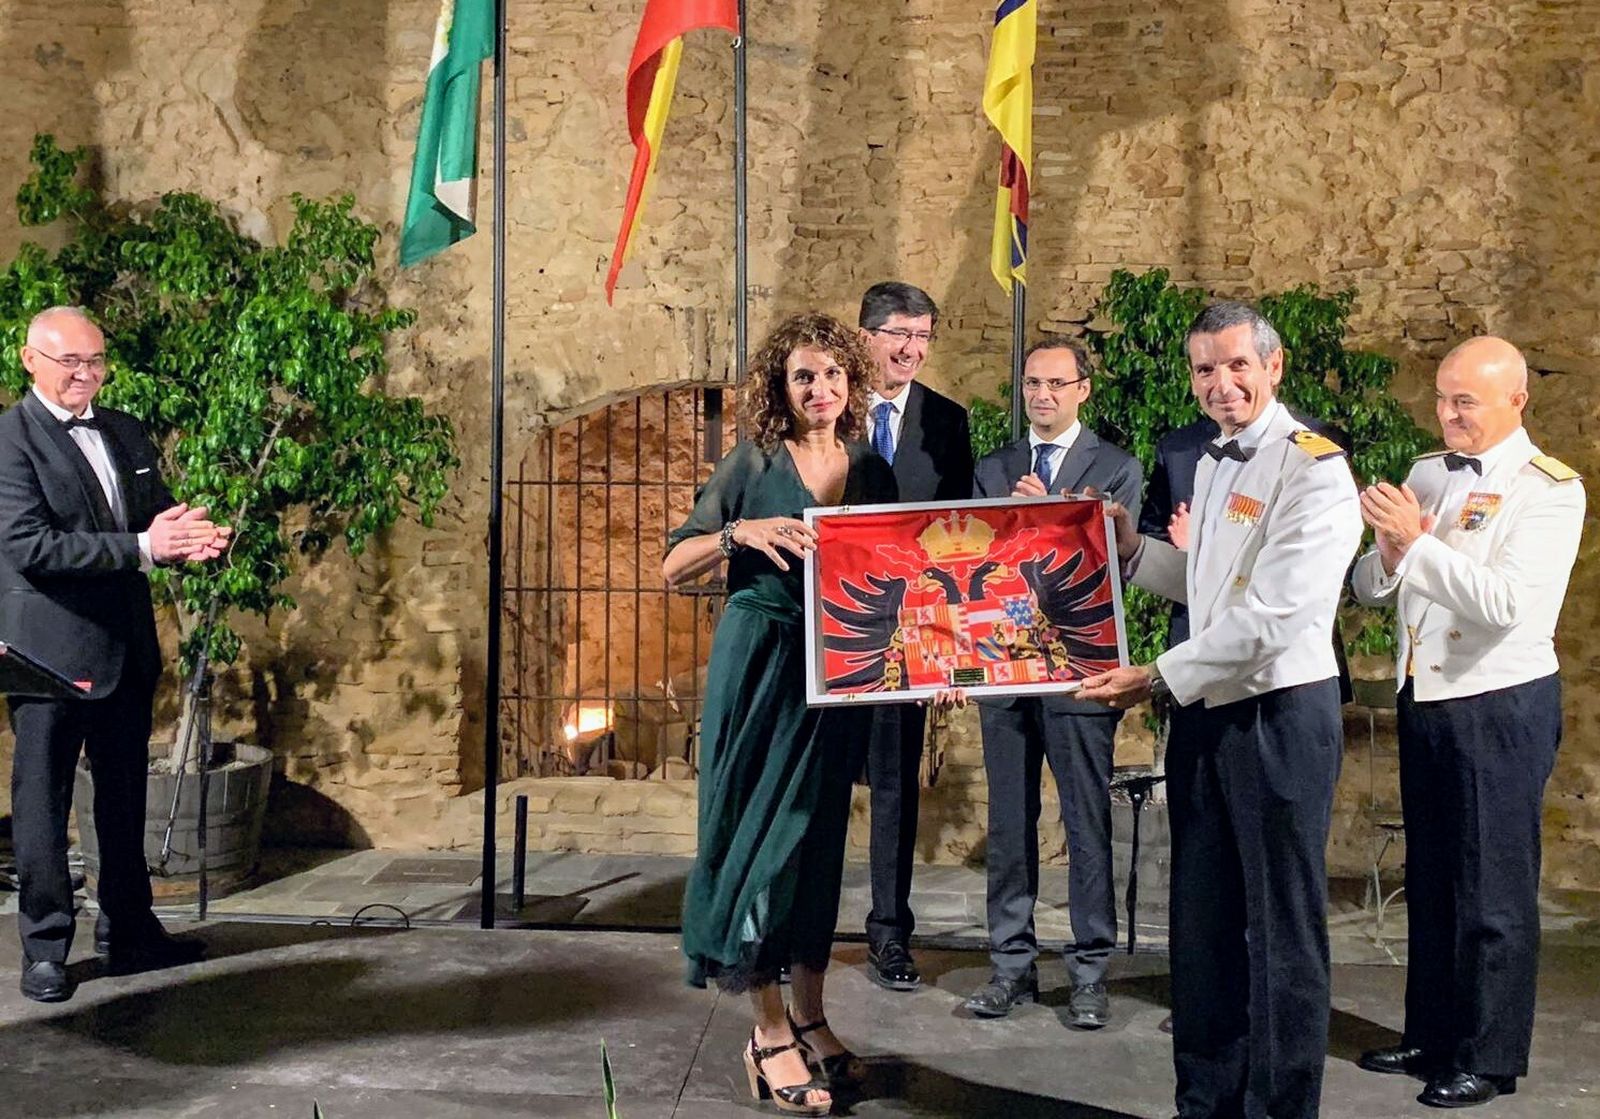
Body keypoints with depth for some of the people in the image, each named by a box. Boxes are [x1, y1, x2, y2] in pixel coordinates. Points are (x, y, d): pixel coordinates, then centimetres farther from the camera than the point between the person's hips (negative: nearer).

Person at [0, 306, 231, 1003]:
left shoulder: (126, 433, 11)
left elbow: (157, 519, 16)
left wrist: (188, 539, -10)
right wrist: (141, 547, -26)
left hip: (127, 647, 7)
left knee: (125, 795, 16)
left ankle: (128, 931, 29)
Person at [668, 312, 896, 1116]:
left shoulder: (873, 472, 8)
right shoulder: (752, 465, -3)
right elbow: (674, 567, -5)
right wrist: (742, 533, -22)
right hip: (759, 664, -4)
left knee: (818, 834, 10)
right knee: (760, 831, -2)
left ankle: (809, 1018, 20)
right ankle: (769, 1031, 5)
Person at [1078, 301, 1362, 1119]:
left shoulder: (1314, 469, -15)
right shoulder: (1213, 462, 12)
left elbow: (1271, 615, -22)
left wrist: (1162, 677, -16)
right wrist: (1132, 548, 7)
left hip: (1280, 715, -8)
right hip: (1206, 712, 8)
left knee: (1282, 929, 4)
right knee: (1203, 920, 15)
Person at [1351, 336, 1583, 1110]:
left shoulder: (1548, 489, -12)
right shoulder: (1425, 475, 8)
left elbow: (1506, 603, -25)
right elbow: (1369, 588, 6)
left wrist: (1419, 543, -26)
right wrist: (1388, 551, -15)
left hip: (1501, 706, -7)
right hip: (1424, 699, 7)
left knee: (1493, 891, 4)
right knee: (1429, 876, 16)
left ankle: (1490, 1058, 17)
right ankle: (1430, 1036, 31)